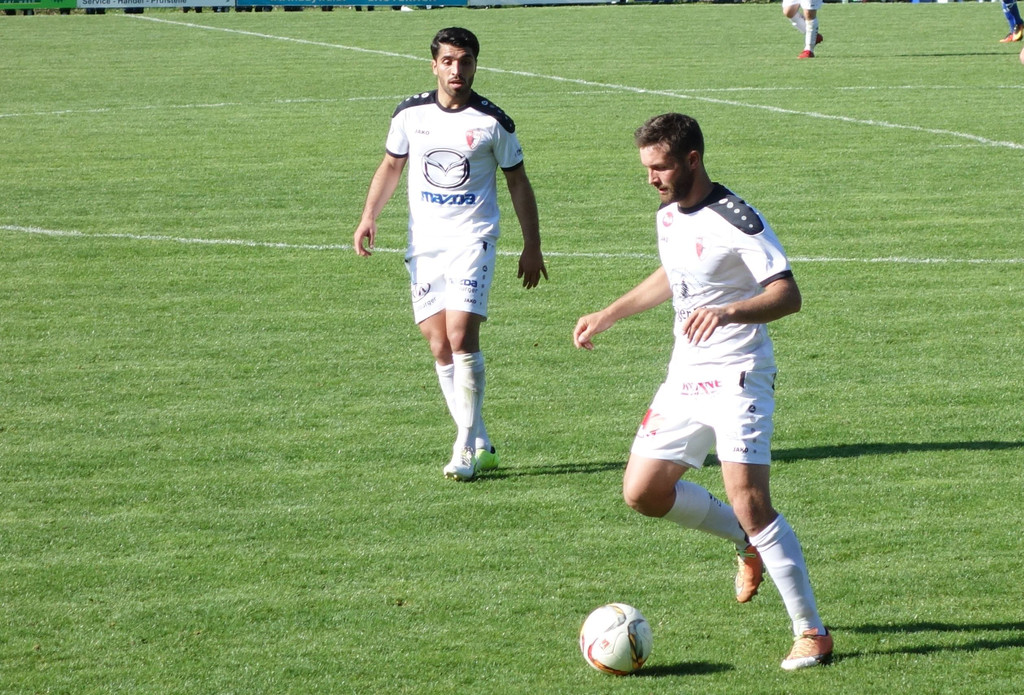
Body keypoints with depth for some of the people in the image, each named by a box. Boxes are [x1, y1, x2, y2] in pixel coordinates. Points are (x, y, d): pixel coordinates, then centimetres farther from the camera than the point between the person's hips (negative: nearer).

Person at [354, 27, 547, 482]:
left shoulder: (492, 121, -3)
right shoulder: (411, 114, 4)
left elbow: (517, 182, 6)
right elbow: (391, 166, 16)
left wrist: (532, 246, 5)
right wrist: (368, 217, 2)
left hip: (472, 240, -3)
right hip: (423, 244, 4)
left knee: (461, 336, -17)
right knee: (439, 346, 1)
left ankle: (467, 446, -10)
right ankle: (480, 445, 9)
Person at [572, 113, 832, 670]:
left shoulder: (735, 221, -17)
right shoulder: (668, 216, 9)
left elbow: (788, 295, -22)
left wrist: (729, 312, -38)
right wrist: (608, 315, 29)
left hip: (738, 378, -8)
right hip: (685, 376, 8)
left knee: (749, 503, -17)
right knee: (641, 492, 4)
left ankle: (811, 633, -7)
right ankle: (748, 545, 26)